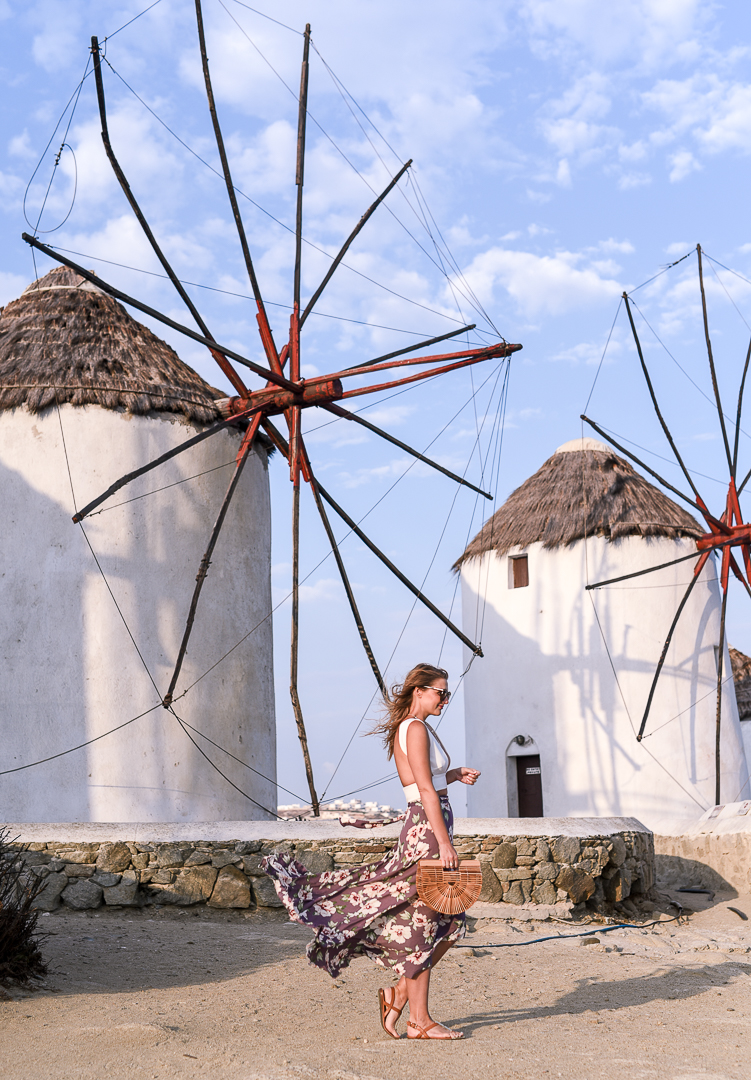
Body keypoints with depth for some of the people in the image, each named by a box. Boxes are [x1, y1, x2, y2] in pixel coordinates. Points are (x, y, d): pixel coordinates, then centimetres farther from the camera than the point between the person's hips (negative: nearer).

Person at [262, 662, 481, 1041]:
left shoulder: (407, 729, 16)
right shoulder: (416, 728, -13)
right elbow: (426, 790, -19)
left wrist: (455, 775, 12)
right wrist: (444, 842, -20)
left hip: (426, 831, 10)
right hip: (427, 830, -10)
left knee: (448, 924, 12)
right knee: (420, 926, -1)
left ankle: (398, 995, 19)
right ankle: (419, 1020, 9)